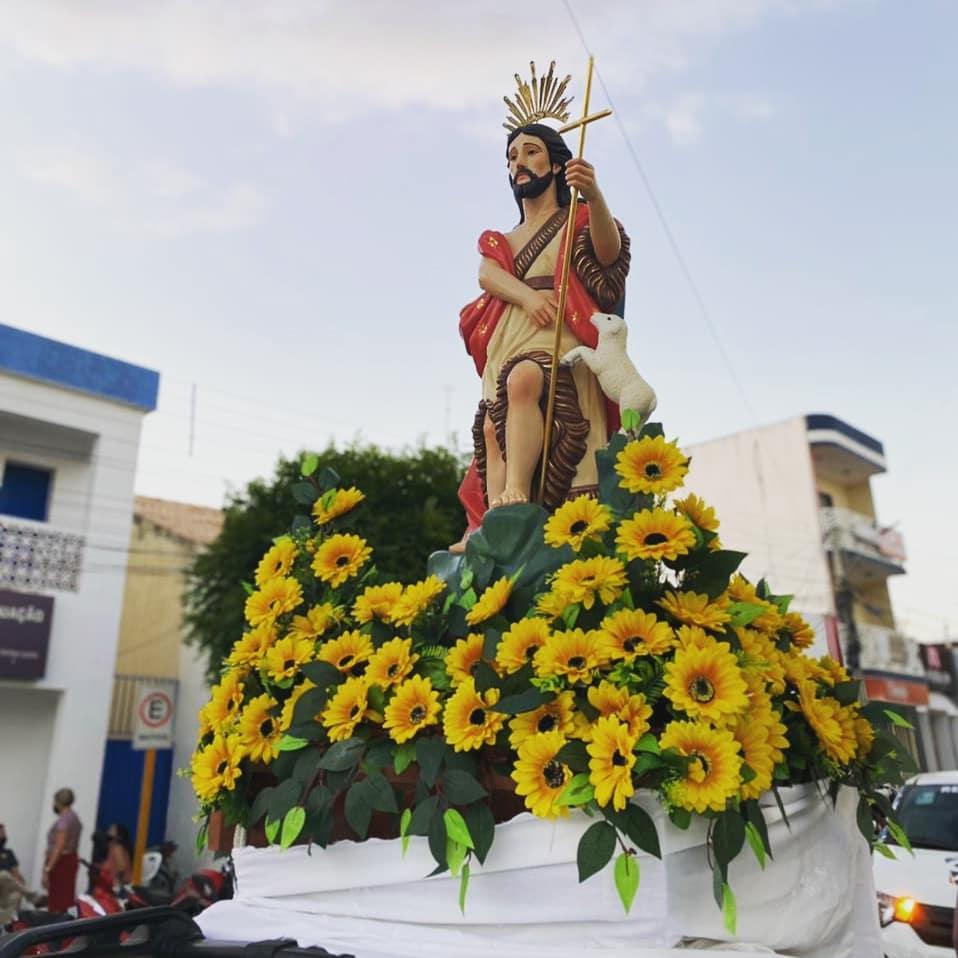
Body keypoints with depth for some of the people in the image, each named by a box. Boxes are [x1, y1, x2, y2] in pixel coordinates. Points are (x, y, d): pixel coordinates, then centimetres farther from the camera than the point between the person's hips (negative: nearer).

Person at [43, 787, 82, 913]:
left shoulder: (64, 819, -16)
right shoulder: (74, 817, 14)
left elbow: (59, 848, -21)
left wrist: (47, 870, -20)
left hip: (61, 862, -10)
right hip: (71, 859, 10)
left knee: (57, 904, -9)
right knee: (66, 901, 9)